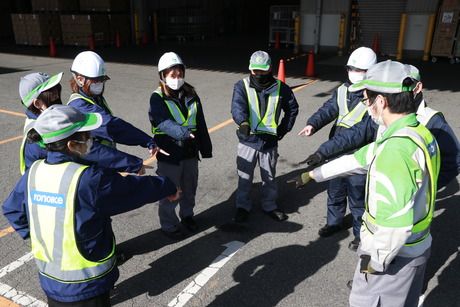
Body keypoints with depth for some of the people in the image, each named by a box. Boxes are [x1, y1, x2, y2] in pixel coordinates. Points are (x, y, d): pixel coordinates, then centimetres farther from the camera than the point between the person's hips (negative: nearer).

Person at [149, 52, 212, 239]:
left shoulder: (191, 95, 4)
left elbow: (201, 124, 8)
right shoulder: (157, 98, -11)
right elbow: (164, 122, -27)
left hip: (190, 152, 5)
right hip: (169, 154, -5)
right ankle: (169, 225, 25)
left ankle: (187, 215, 44)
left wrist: (206, 148, 9)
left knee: (189, 188, 21)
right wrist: (182, 132, -45)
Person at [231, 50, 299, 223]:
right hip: (247, 140, -2)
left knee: (269, 177, 17)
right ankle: (243, 207, 28)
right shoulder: (242, 86, -8)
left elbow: (293, 108, 13)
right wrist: (243, 122, -47)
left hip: (270, 141, 2)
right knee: (244, 177, 9)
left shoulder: (280, 88, -1)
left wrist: (284, 128, 6)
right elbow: (238, 106, -27)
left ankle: (269, 206, 35)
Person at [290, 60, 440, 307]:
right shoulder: (420, 133, 0)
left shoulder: (396, 149, -31)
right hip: (418, 247, 8)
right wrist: (313, 175, 15)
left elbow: (397, 223, -34)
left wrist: (376, 260, -16)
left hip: (394, 254, -8)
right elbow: (358, 159, 8)